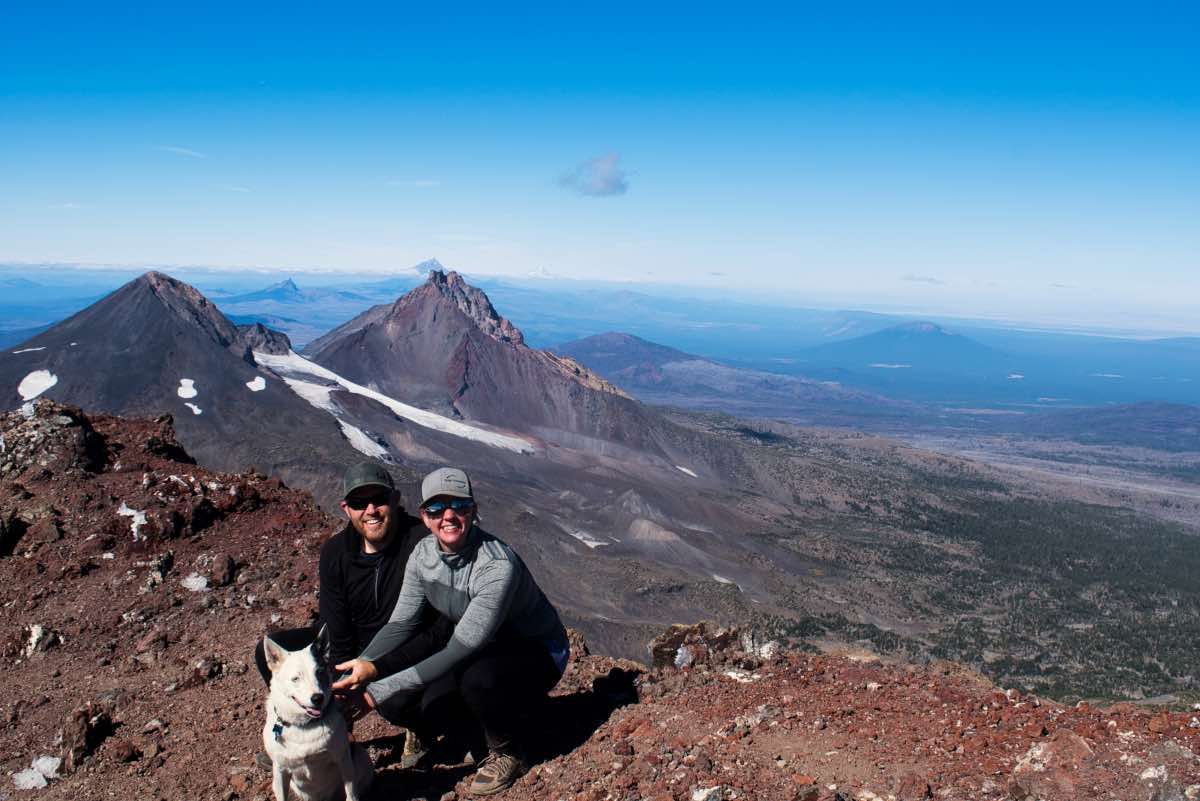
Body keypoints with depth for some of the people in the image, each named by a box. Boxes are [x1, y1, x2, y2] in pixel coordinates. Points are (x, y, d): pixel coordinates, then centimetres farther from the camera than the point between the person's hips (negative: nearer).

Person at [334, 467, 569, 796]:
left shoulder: (498, 566, -34)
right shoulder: (423, 554, -12)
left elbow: (460, 651, -35)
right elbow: (401, 623, -6)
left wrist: (381, 689, -37)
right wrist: (366, 664, -25)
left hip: (537, 653, -6)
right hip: (488, 649, 6)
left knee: (477, 680, -35)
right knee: (431, 708, -16)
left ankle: (507, 753, -4)